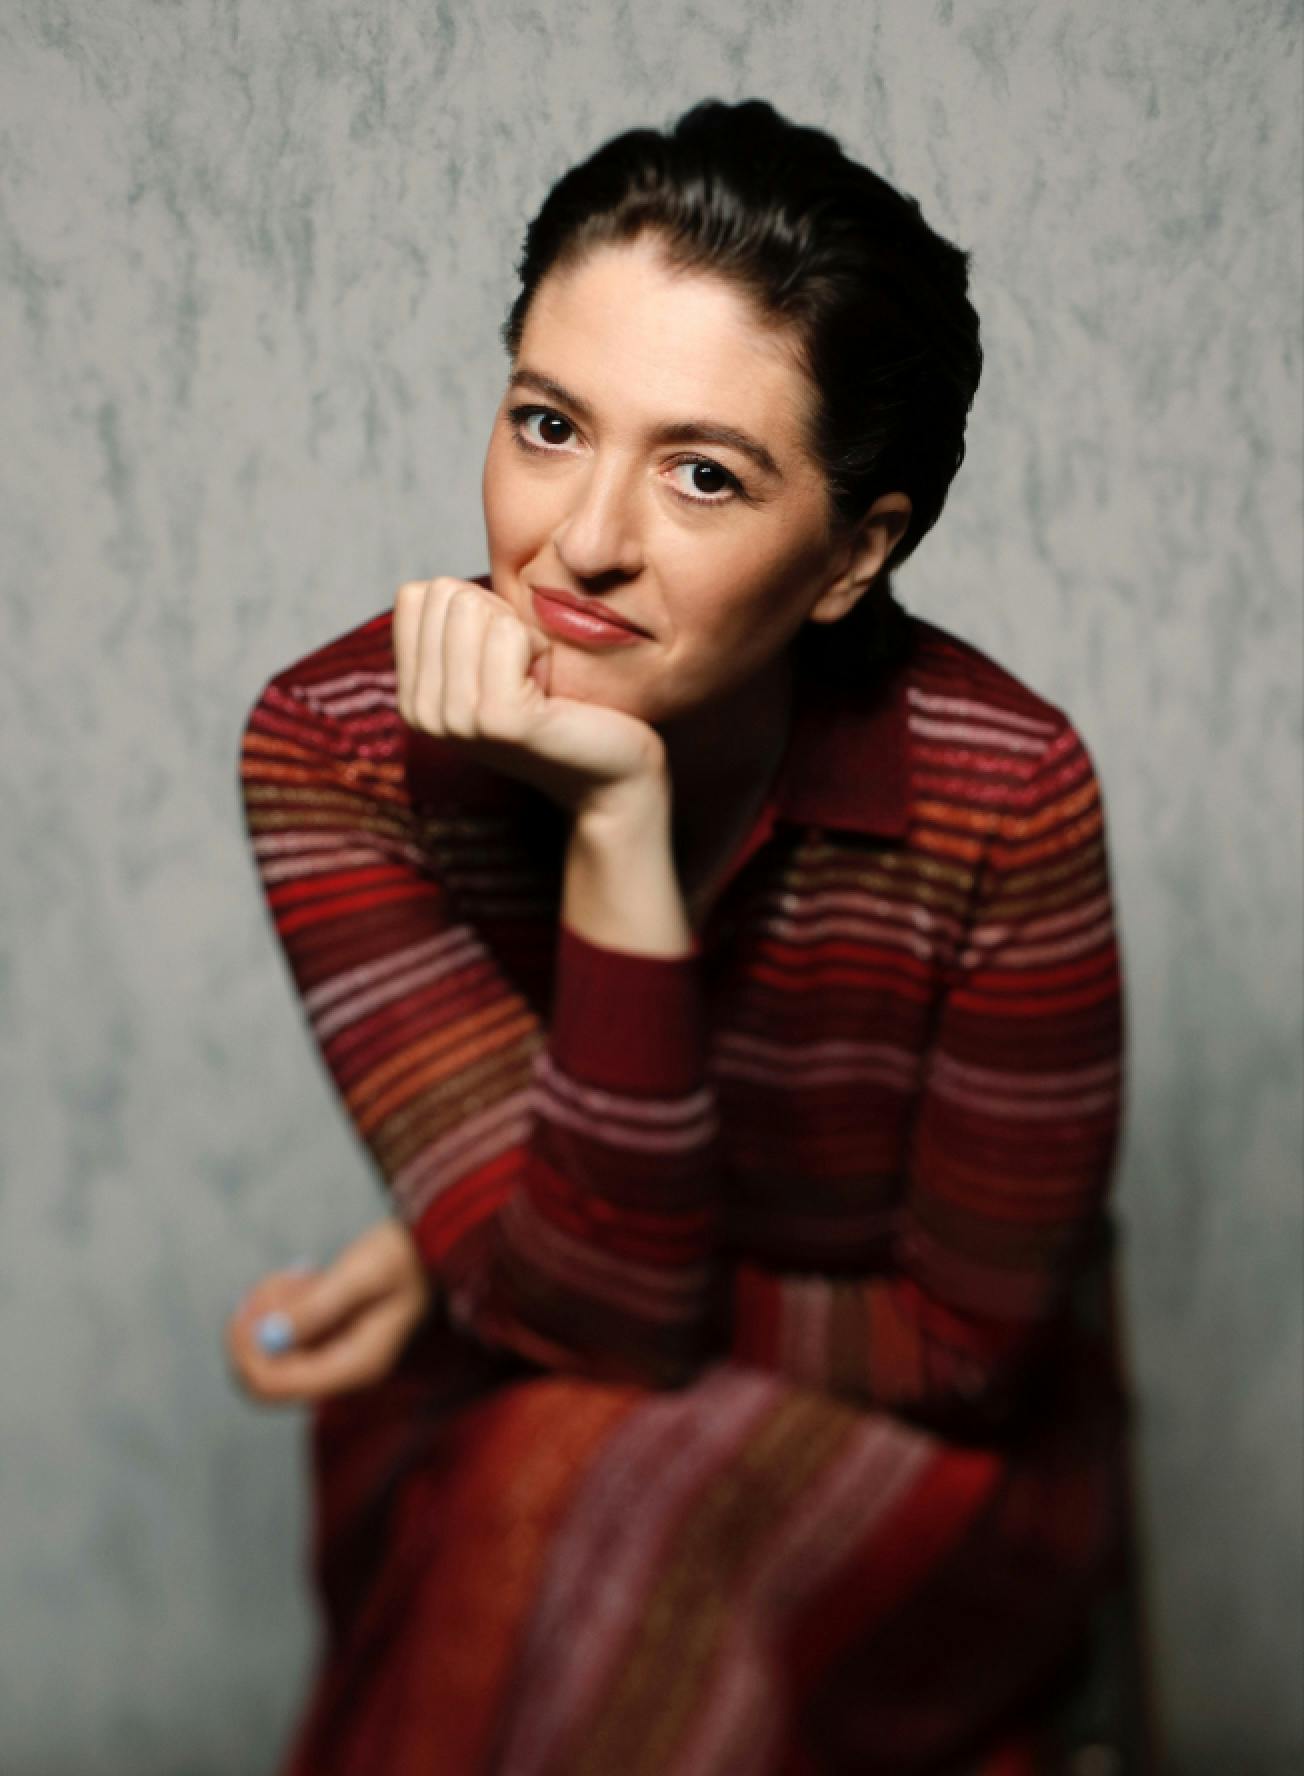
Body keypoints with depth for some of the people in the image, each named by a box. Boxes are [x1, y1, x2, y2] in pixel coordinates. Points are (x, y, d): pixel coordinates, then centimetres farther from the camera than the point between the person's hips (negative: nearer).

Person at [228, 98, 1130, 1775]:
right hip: (483, 1437, 2)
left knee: (585, 1531, -30)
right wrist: (614, 832, -35)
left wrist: (469, 1277, -13)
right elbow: (610, 1303, -23)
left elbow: (970, 1342, -11)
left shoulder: (1000, 792, -22)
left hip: (923, 1465, -1)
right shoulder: (334, 746, -19)